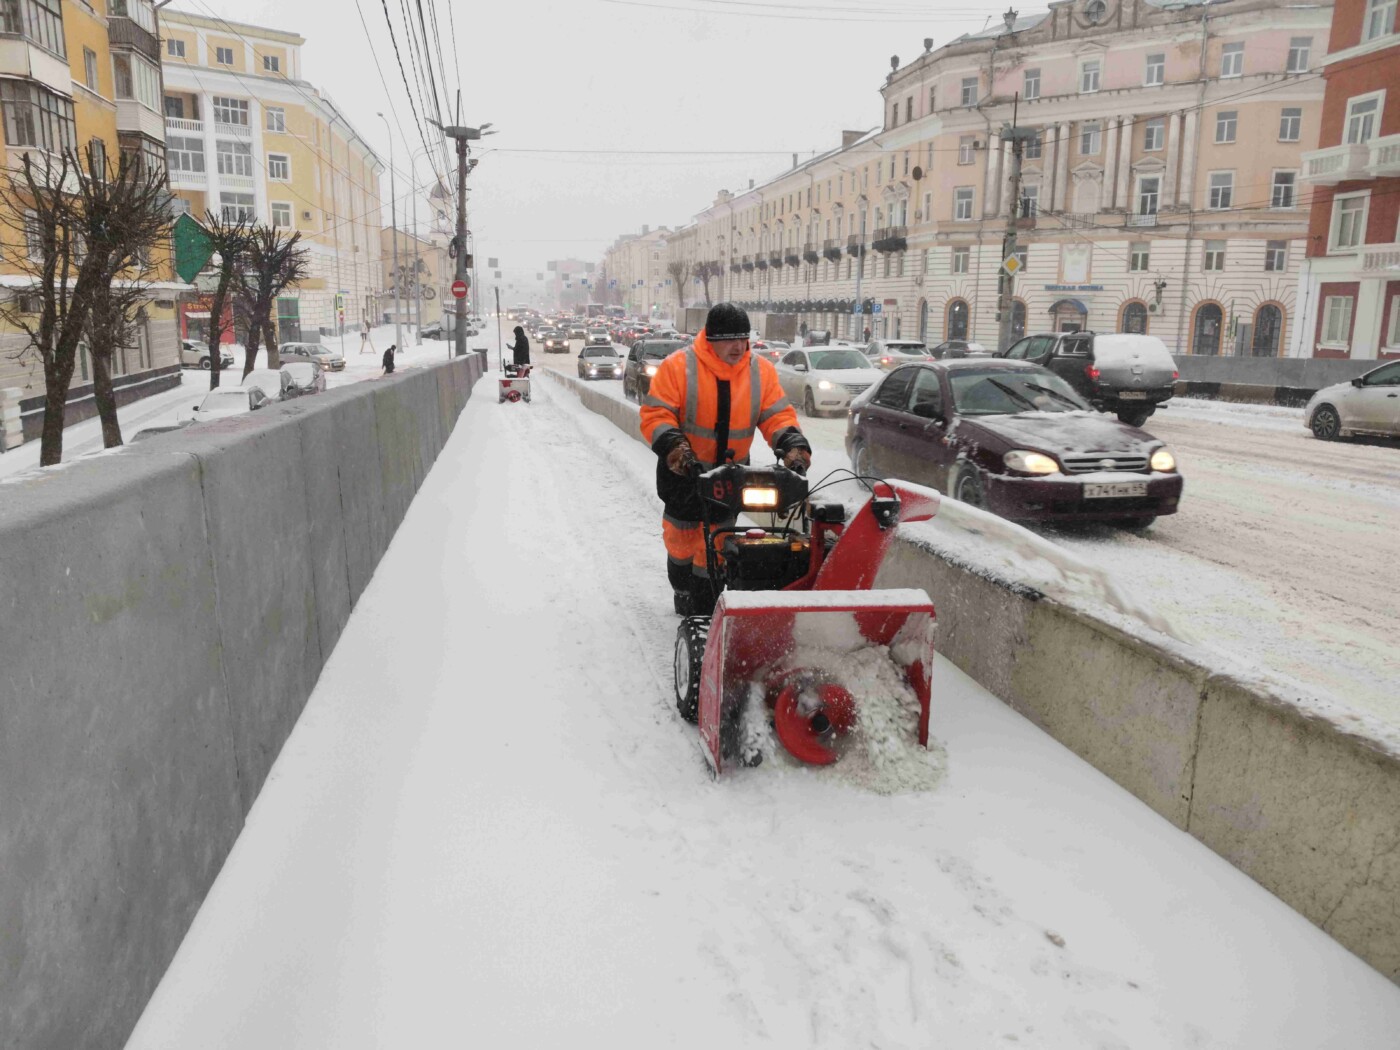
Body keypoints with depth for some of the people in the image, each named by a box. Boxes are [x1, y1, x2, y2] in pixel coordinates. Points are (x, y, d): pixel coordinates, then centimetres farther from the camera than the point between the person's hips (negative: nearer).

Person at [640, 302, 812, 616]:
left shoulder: (761, 370, -5)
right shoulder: (678, 366, -15)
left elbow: (778, 415, -5)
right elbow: (654, 414, -16)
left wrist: (793, 445, -23)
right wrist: (674, 446, -32)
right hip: (684, 471, -1)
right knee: (681, 537, 14)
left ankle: (704, 607, 16)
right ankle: (683, 593, 39)